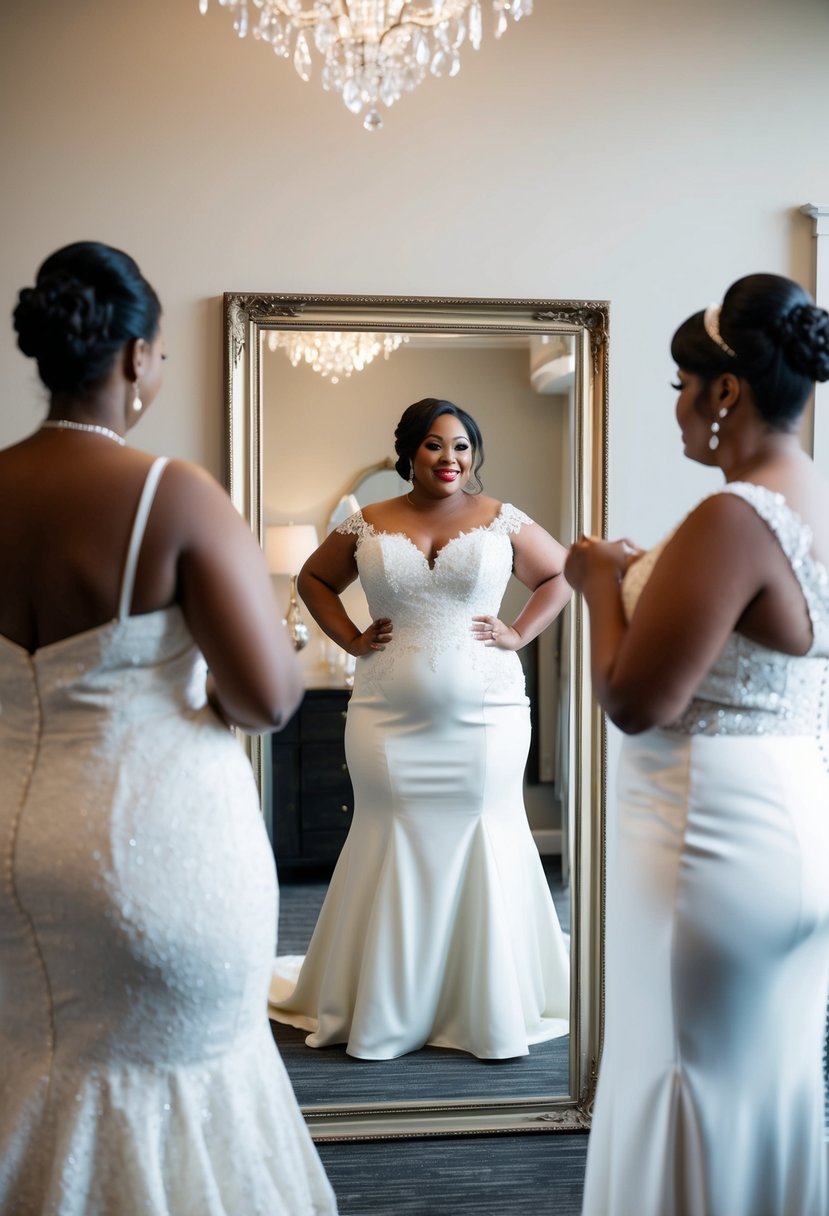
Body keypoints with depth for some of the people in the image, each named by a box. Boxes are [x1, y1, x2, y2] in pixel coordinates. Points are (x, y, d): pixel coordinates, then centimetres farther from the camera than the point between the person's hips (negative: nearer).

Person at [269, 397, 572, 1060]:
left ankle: (493, 1011, 18)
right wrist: (350, 639, 6)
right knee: (394, 848, 4)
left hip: (486, 716, 0)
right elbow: (313, 579, 18)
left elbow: (561, 573, 13)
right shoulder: (367, 526, 6)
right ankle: (385, 1015, 17)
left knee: (484, 846, 4)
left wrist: (519, 634, 2)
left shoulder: (502, 520, 4)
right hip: (390, 720, 1)